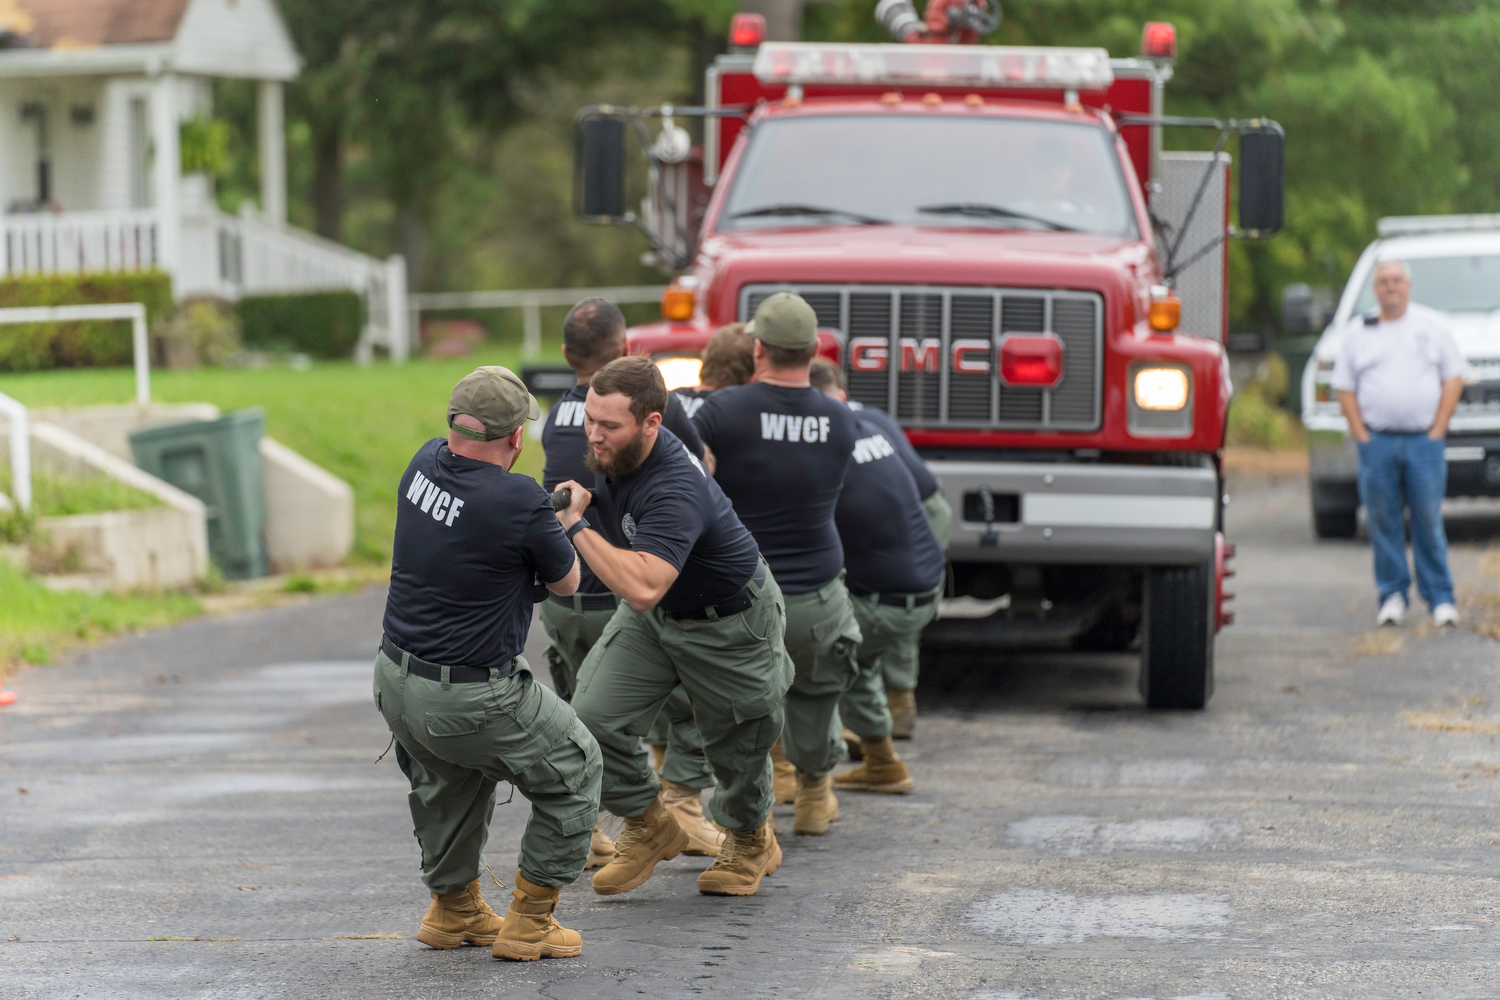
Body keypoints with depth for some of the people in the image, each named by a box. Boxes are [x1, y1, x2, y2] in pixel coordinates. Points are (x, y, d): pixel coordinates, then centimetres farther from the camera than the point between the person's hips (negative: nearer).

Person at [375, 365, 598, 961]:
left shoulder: (426, 464, -3)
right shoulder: (521, 501, -22)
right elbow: (566, 582, -4)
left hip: (394, 682, 7)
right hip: (471, 702, -7)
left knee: (450, 777, 34)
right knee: (574, 770, 15)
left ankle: (454, 909, 46)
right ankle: (529, 922, 17)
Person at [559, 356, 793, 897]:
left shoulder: (675, 491, -40)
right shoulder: (612, 455, -14)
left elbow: (642, 588, -52)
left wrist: (577, 526, -46)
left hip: (730, 624, -7)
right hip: (652, 616, 7)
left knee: (737, 743, 12)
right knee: (594, 718, -9)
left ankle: (751, 840, 42)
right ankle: (649, 826, 14)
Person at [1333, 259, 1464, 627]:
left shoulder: (1432, 325, 8)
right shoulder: (1358, 331, 9)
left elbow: (1453, 379, 6)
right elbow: (1345, 388, 9)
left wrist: (1438, 429, -3)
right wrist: (1360, 434, -2)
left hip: (1424, 441, -1)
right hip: (1377, 441, 1)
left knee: (1429, 520, -3)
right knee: (1382, 521, 0)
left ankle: (1440, 598, 2)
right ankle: (1392, 595, 8)